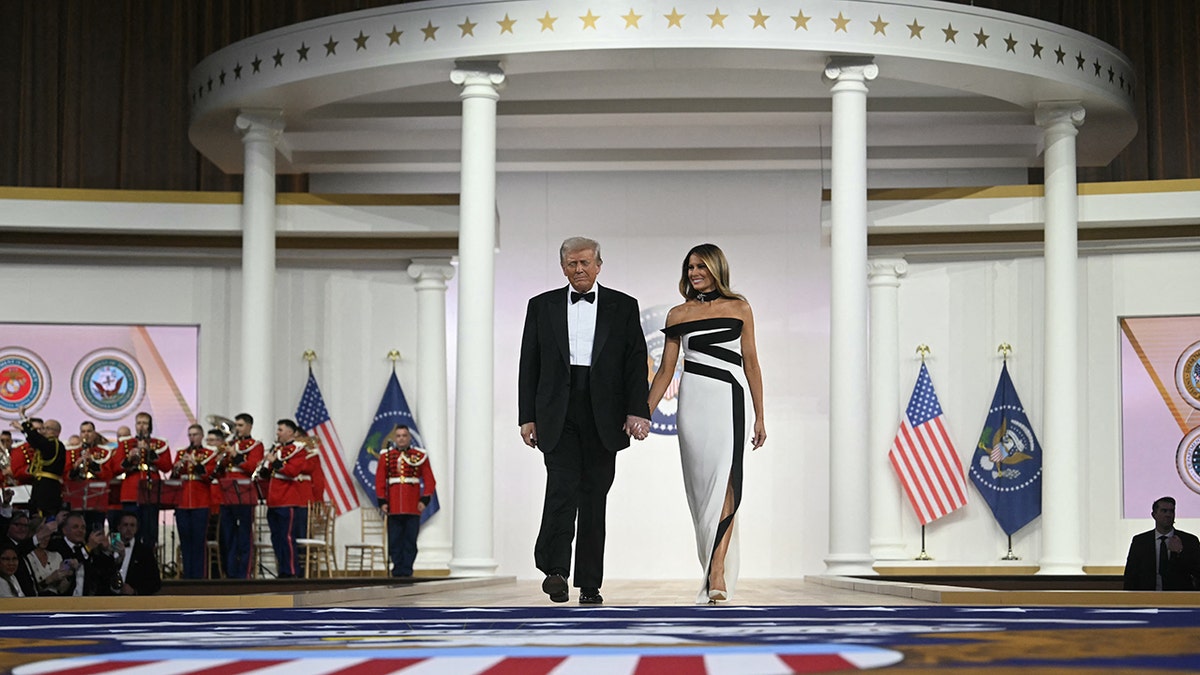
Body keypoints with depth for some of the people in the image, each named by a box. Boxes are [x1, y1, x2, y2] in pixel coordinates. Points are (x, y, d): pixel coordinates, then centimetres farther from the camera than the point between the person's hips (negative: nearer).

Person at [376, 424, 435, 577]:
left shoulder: (420, 456, 4)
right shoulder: (386, 456, 7)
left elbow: (429, 480, 3)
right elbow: (380, 480, 5)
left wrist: (425, 500, -8)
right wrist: (382, 501, -3)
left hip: (413, 507, -1)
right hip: (394, 507, 1)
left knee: (411, 541, -1)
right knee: (395, 541, 0)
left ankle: (407, 571, 4)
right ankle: (397, 570, 6)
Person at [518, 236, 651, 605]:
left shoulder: (623, 307, 8)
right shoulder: (542, 306, 10)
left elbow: (636, 362, 3)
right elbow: (529, 364, 9)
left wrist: (637, 410, -8)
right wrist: (527, 416, 3)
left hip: (603, 416, 1)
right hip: (557, 414, 0)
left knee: (594, 495, 4)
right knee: (563, 486, -18)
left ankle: (590, 585, 9)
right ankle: (555, 570, -22)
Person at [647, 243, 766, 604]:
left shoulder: (739, 308, 7)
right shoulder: (678, 314, 10)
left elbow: (750, 362, 8)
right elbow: (665, 370, 12)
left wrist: (759, 416, 6)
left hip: (729, 401, -2)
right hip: (693, 402, 2)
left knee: (725, 481, -15)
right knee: (700, 485, 2)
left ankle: (717, 572, -21)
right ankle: (714, 569, 11)